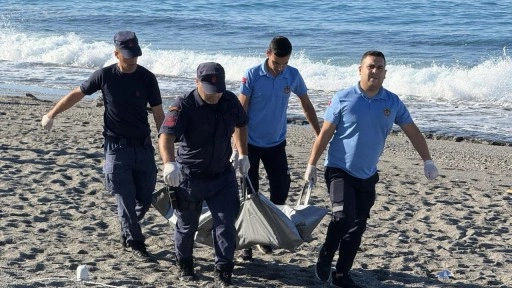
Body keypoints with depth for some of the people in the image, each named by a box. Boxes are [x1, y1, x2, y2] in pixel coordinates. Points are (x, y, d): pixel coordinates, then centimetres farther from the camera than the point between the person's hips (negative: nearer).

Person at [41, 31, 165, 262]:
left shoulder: (147, 78, -3)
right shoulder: (105, 76, -5)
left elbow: (158, 114, 1)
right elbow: (76, 94, 8)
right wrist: (51, 115, 7)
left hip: (143, 147, 2)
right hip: (116, 147, -2)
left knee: (145, 199, 7)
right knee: (125, 198, -4)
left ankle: (127, 232, 31)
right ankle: (136, 244, 7)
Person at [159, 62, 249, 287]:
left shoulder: (230, 102, -5)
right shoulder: (183, 106, -22)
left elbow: (240, 124, 18)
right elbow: (166, 136, -37)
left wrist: (243, 154, 15)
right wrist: (169, 163, -54)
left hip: (222, 175, 3)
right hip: (189, 177, -3)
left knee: (226, 224, -4)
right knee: (187, 225, 13)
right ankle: (184, 265, 37)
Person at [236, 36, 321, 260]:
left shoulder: (293, 76, -5)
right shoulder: (252, 75, -15)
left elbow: (306, 106, 7)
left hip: (276, 144, 3)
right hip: (251, 144, -3)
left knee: (281, 190, 3)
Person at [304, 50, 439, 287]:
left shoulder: (393, 102, -1)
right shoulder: (343, 99, -10)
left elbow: (413, 132, 7)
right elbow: (325, 134, -5)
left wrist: (427, 161, 2)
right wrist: (312, 165, -4)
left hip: (367, 175, 4)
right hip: (340, 170, -4)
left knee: (357, 227, 8)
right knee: (343, 217, -20)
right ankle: (325, 256, 6)